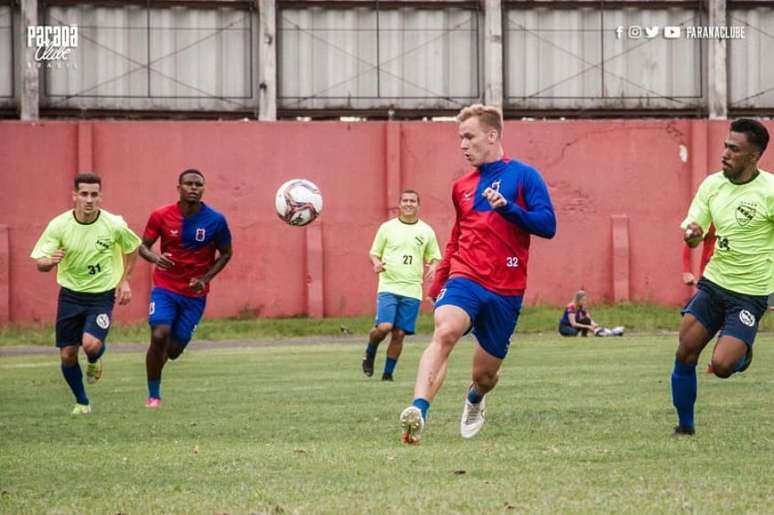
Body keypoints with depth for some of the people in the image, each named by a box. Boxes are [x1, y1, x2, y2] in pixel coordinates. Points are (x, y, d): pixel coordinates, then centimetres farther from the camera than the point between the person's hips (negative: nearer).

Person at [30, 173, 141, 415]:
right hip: (70, 294, 2)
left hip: (102, 294, -2)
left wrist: (125, 280, 2)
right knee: (67, 354, 1)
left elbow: (132, 248, 9)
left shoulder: (114, 225, -12)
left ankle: (94, 361, 15)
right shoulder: (59, 225, -12)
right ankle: (82, 402, 25)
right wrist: (50, 261, -36)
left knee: (91, 344, -24)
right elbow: (39, 263, -13)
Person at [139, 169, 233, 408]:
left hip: (195, 293, 1)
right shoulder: (161, 216, -8)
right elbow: (143, 246, 1)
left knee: (174, 349, 2)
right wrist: (154, 257, -23)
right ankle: (153, 395, -5)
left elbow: (225, 254, 4)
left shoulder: (215, 221, -8)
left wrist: (205, 278, -10)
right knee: (159, 336, -21)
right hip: (165, 287, -1)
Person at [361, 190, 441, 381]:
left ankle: (388, 373, 12)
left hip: (412, 290, 2)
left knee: (399, 334, 0)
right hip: (388, 286, -2)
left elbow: (435, 258, 14)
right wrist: (376, 263, -12)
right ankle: (370, 353, 12)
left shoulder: (426, 231, 8)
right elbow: (374, 252, 10)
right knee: (384, 327, -18)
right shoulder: (387, 227, 5)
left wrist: (433, 268, -8)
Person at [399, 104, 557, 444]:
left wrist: (507, 207, -22)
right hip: (465, 278, 2)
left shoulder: (523, 176, -1)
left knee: (485, 374, 9)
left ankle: (474, 401, 47)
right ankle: (418, 411, -44)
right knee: (445, 331, -30)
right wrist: (438, 282, 26)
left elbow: (548, 225, -9)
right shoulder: (462, 187, 14)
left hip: (505, 291, -2)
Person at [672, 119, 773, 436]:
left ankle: (742, 354, 20)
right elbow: (693, 236, 4)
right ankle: (685, 426, 14)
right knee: (685, 354, -4)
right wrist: (691, 233, -19)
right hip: (713, 283, 5)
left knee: (721, 366, -16)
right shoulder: (712, 184, 2)